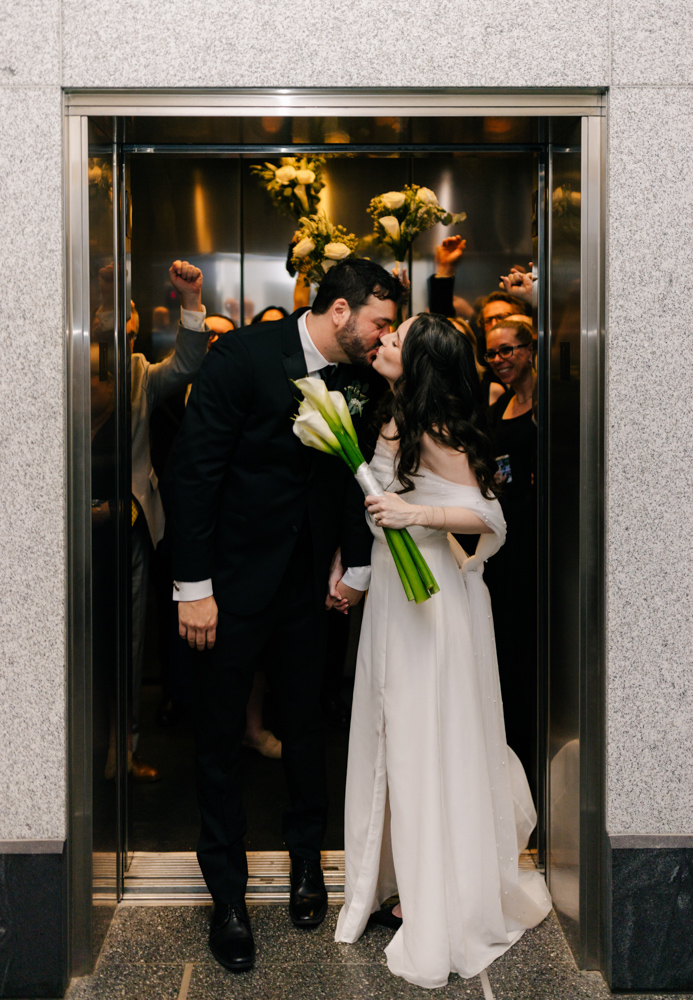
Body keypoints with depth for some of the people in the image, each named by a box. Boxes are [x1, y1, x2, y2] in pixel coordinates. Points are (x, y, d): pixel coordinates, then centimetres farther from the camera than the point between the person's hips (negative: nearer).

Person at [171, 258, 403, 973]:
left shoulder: (354, 378, 1)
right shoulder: (242, 357, -15)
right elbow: (195, 471, -15)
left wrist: (355, 566, 3)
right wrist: (193, 586, -17)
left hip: (306, 586, 5)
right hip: (232, 584, -4)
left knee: (305, 725, 16)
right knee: (221, 737, 6)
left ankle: (306, 858, 38)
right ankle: (227, 893, 23)